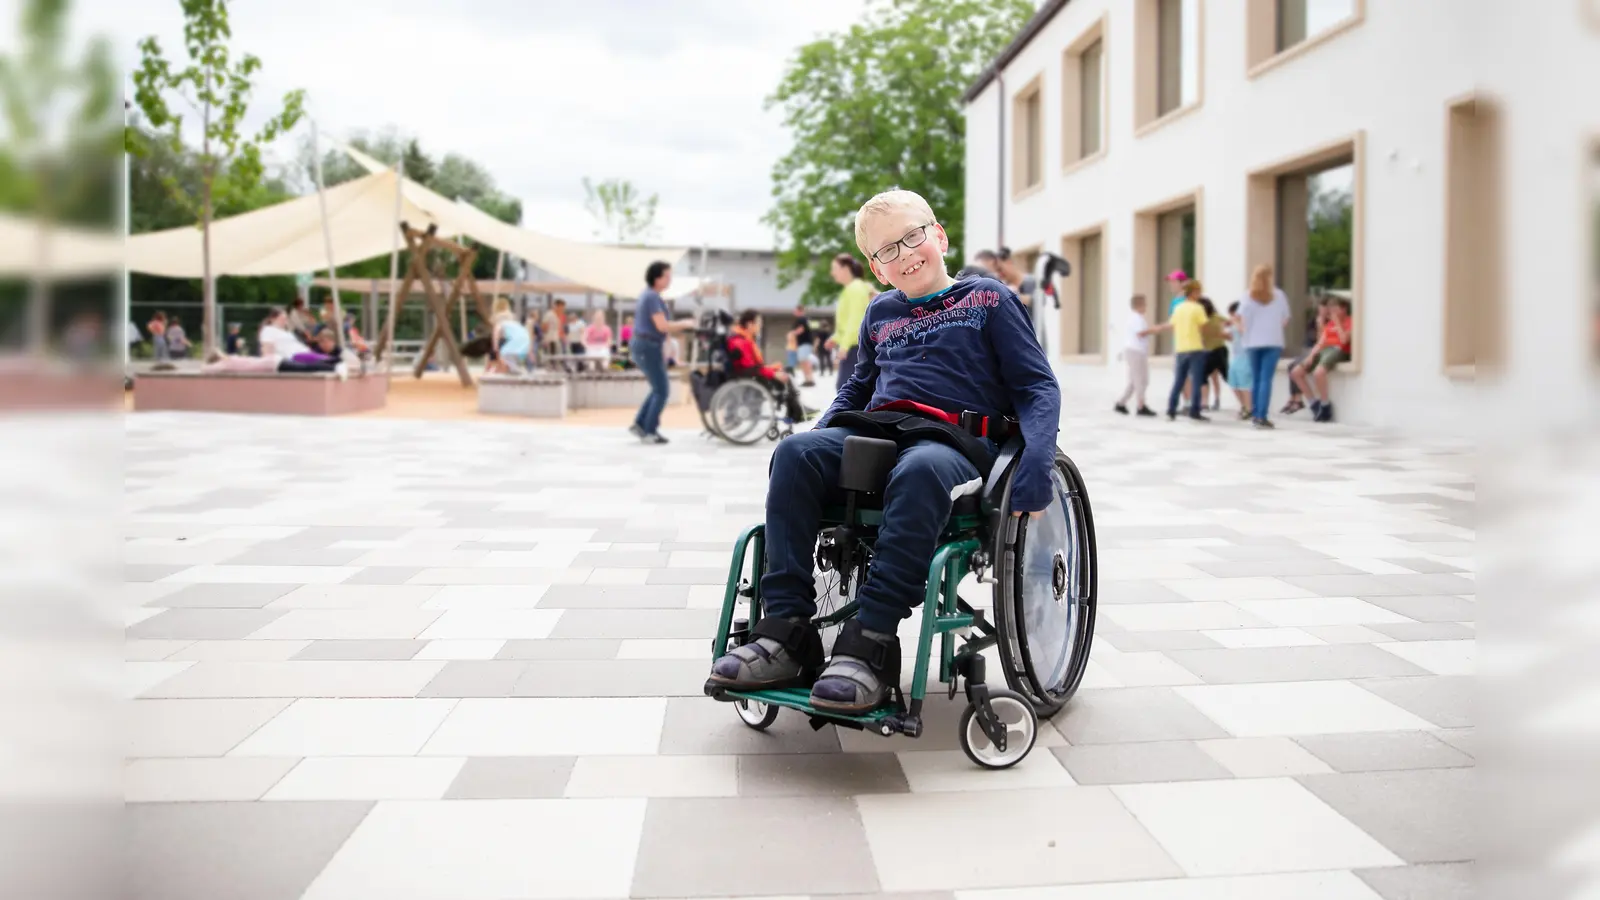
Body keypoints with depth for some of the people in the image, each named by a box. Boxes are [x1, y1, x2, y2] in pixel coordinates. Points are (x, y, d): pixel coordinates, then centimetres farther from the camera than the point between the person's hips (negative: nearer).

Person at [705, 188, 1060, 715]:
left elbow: (1038, 386, 5)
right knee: (795, 452, -26)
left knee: (920, 469, -41)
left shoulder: (987, 298, 12)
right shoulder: (881, 313, 26)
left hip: (955, 438, -4)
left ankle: (869, 645, -39)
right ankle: (786, 633, -28)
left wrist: (1036, 462, -13)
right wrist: (821, 435, 15)